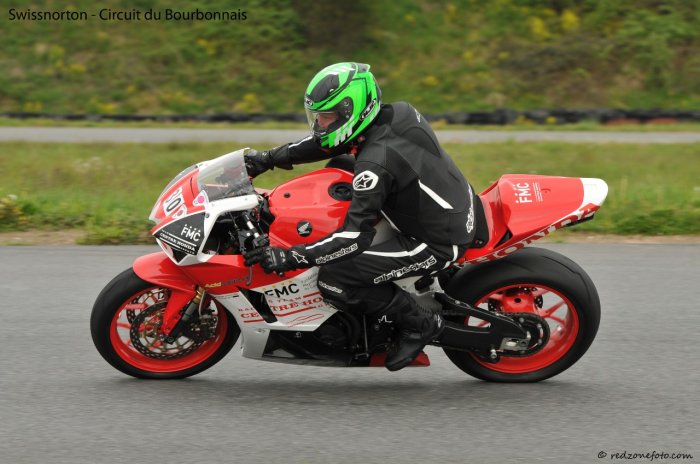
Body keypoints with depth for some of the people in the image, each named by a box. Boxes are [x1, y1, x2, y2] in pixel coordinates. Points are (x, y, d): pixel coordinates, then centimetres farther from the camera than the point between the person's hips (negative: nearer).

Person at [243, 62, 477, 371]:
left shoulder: (376, 162, -29)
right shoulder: (395, 114, -3)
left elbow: (355, 237, -30)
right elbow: (327, 141, 12)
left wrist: (289, 258, -28)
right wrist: (269, 158, 7)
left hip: (438, 241, -10)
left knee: (333, 280, -18)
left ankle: (420, 323, -2)